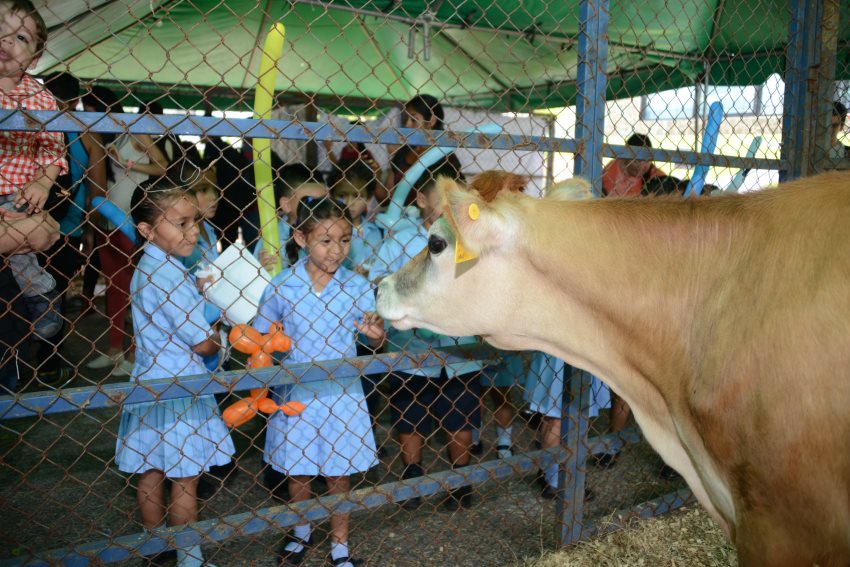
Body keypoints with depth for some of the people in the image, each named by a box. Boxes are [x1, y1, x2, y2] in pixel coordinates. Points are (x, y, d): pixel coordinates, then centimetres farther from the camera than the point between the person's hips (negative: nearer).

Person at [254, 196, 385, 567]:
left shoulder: (357, 286, -8)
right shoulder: (282, 286, -10)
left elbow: (374, 343, -1)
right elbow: (261, 336, -1)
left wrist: (375, 334, -23)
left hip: (341, 394, 0)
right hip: (295, 393, 1)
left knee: (338, 473, 12)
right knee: (297, 471, 18)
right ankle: (301, 532, 45)